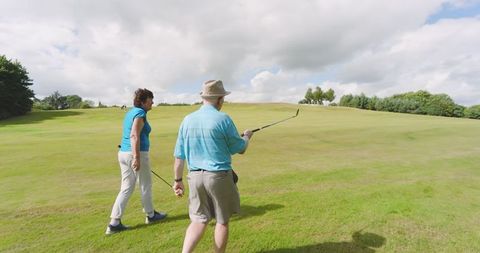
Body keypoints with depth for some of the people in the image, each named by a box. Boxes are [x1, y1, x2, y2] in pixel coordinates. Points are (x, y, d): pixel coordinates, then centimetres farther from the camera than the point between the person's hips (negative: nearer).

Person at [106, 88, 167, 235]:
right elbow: (134, 136, -24)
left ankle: (114, 223, 13)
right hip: (137, 154, -8)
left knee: (126, 188, 12)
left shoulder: (130, 113, 16)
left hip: (123, 153, 9)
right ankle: (151, 215, 29)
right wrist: (137, 158, -27)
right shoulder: (140, 113, -13)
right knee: (145, 186, 10)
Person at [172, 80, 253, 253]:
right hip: (219, 176, -4)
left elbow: (179, 155, 5)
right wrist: (247, 137, 19)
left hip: (195, 176, 5)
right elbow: (240, 149, -2)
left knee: (198, 220, 16)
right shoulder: (223, 119, -12)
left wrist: (178, 179, 14)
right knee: (222, 221, 15)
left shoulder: (188, 120, 2)